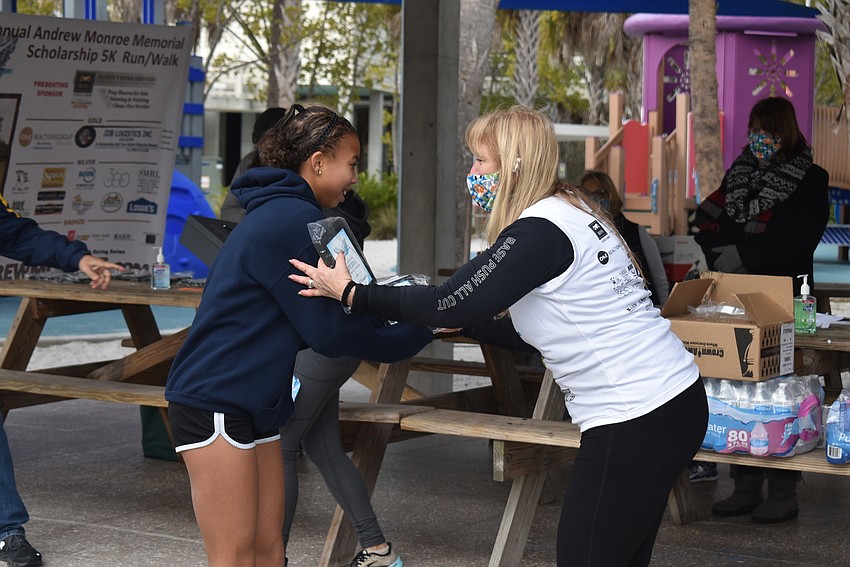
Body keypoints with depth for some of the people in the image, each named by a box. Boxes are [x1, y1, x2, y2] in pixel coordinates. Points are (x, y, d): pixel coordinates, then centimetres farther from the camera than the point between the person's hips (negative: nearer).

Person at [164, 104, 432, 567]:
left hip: (254, 406, 10)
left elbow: (313, 321, 15)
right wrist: (420, 331, -3)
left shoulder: (279, 214, 16)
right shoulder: (293, 220, -16)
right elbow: (331, 333, -14)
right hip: (214, 403, -10)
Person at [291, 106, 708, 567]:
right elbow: (526, 327, 25)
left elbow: (451, 303, -19)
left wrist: (351, 294, -11)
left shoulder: (540, 231, -16)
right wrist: (469, 324, 19)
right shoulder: (569, 213, 15)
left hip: (635, 420, -10)